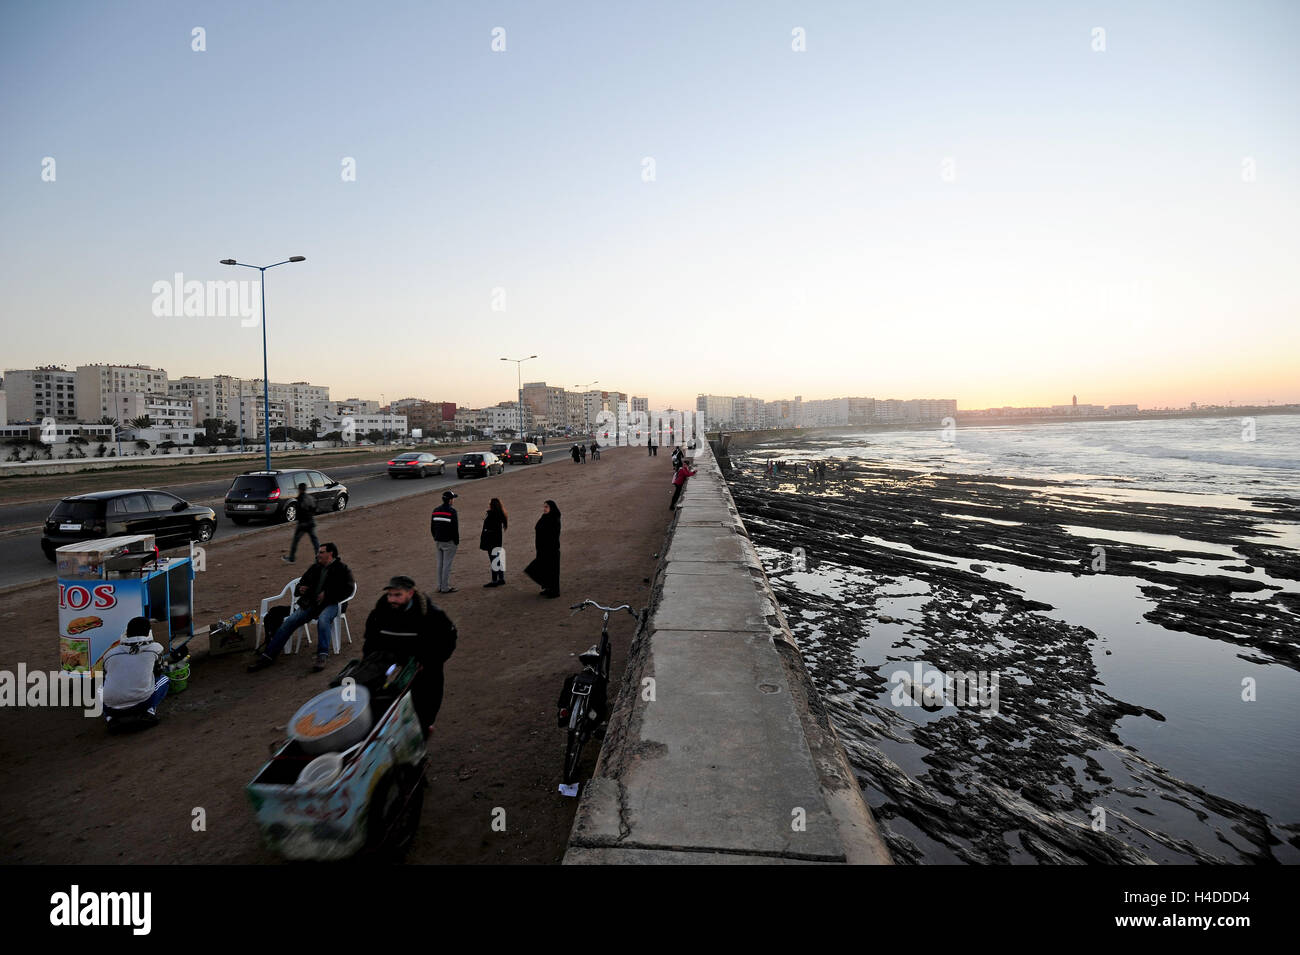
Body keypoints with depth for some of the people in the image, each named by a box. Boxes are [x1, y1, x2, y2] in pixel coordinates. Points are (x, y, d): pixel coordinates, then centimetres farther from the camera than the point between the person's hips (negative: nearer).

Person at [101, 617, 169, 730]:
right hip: (142, 703, -2)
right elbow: (158, 671, 24)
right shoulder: (155, 649, 7)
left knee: (101, 689, 35)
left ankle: (111, 719, 10)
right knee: (164, 679, 25)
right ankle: (150, 712, 3)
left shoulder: (110, 654, 13)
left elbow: (105, 677, 28)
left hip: (112, 709, 3)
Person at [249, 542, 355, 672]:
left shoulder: (343, 569, 5)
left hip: (331, 603, -6)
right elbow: (302, 582, 31)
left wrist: (327, 594, -14)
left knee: (323, 620, -37)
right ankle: (268, 656, -11)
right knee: (289, 621, -13)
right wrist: (300, 589, 6)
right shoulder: (315, 568, 23)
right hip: (311, 603, 6)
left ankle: (323, 656, -40)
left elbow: (347, 589, -7)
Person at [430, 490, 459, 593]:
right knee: (447, 564, -3)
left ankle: (440, 586, 19)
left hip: (438, 541, 7)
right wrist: (457, 541, -7)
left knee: (440, 564, 13)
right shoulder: (452, 511, -14)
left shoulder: (435, 510, 8)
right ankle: (445, 587, 0)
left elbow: (432, 527, 12)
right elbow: (455, 528, -16)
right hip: (449, 542, -7)